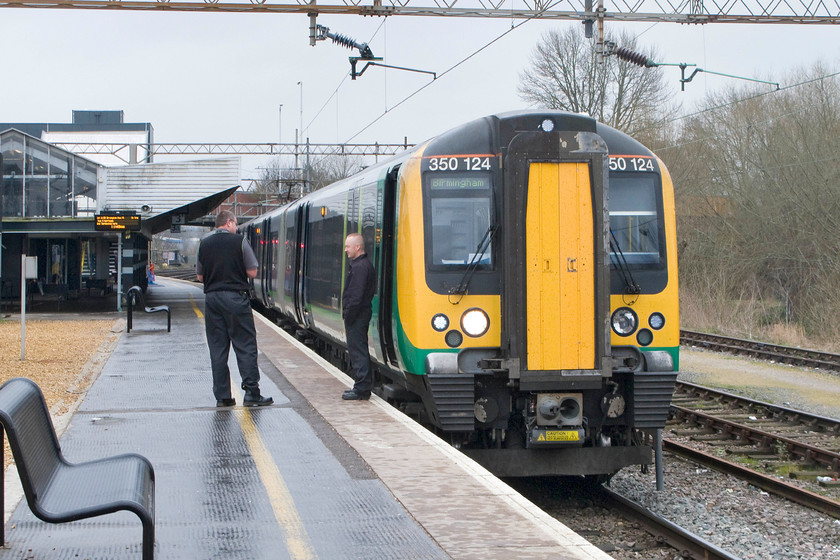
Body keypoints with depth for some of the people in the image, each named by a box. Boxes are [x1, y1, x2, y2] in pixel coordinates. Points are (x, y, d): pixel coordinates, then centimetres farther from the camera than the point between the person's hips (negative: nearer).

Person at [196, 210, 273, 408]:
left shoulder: (204, 244, 7)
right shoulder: (239, 241, -5)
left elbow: (200, 276, 12)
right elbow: (252, 273, -4)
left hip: (212, 298, 4)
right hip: (235, 297, -4)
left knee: (217, 349, 7)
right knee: (245, 346, 0)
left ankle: (222, 396, 7)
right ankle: (251, 393, -3)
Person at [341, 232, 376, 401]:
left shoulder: (360, 267, -18)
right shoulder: (363, 264, 15)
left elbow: (356, 296, -22)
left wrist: (348, 316, -17)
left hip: (357, 316, -11)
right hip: (360, 315, 11)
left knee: (357, 351, -7)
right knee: (359, 350, 15)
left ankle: (362, 389, -4)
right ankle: (363, 387, 21)